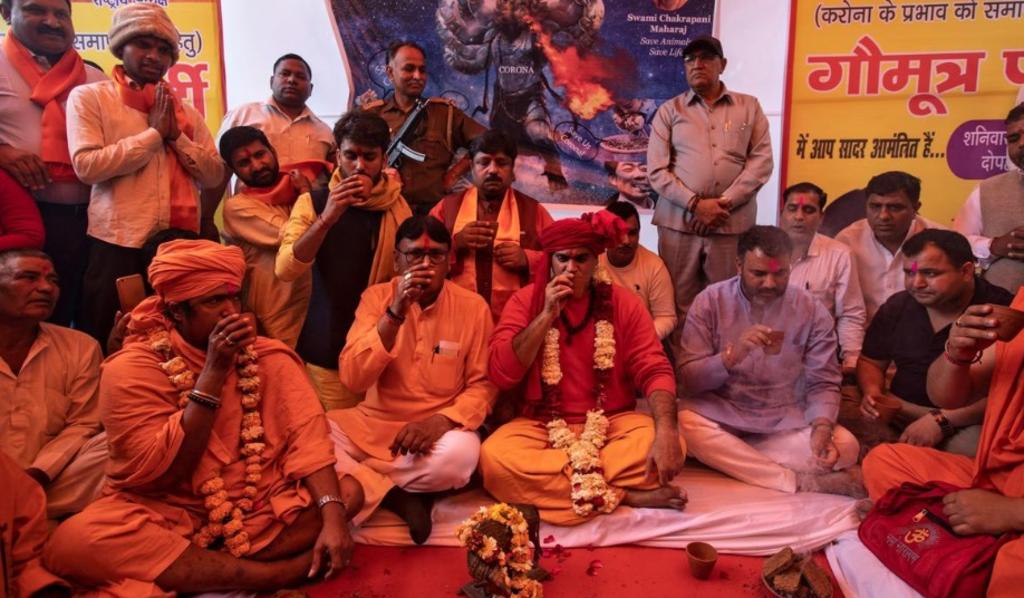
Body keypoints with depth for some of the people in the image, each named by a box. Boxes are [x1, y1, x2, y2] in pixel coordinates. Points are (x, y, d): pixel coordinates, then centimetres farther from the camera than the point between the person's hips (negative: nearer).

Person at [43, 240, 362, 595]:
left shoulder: (270, 358, -2)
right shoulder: (132, 368, -9)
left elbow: (307, 435, -13)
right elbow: (160, 473, -18)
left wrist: (332, 516, -29)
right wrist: (214, 372, -23)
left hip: (261, 510, 3)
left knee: (347, 491, -17)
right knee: (75, 540, -29)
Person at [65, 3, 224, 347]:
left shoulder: (185, 111, 16)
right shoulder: (89, 97, 3)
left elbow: (214, 175, 9)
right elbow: (87, 165, -11)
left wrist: (177, 135, -4)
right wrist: (155, 132, -7)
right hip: (117, 245, -4)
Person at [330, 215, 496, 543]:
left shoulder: (473, 306, -5)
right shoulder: (376, 297, -2)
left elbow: (483, 384, -2)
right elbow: (352, 379, -12)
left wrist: (444, 420, -23)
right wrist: (393, 314, -23)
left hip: (438, 428, -1)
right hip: (374, 422, 2)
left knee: (459, 456, -35)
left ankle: (355, 475, -11)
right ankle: (396, 498, -14)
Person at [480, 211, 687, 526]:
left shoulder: (622, 302, -1)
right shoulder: (525, 300, -2)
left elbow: (655, 370, -8)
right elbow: (500, 375, -11)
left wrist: (665, 431, -27)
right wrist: (547, 315, -19)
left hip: (613, 423, 0)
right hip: (541, 426, 0)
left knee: (667, 444, -27)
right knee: (494, 456, -30)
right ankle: (625, 494, -23)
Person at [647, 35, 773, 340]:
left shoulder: (749, 106, 12)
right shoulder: (669, 111, 10)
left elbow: (761, 162, 3)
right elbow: (657, 171, 1)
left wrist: (724, 203, -9)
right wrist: (695, 204, -11)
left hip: (733, 221, 0)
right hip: (679, 220, 0)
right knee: (679, 304, 2)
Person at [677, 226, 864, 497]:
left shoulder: (813, 311, -3)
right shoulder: (709, 301, -7)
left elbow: (823, 384, -4)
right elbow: (686, 378, -11)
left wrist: (822, 427, -24)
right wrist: (732, 355, -28)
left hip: (787, 423, 1)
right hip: (722, 417, -1)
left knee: (845, 445, -23)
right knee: (685, 424, -33)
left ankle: (731, 457, -16)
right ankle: (800, 481, -24)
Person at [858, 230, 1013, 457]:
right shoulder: (897, 306, 6)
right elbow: (870, 362, 18)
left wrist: (942, 420, -25)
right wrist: (872, 392, -5)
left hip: (966, 422, -4)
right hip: (898, 414, 5)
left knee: (975, 445, -37)